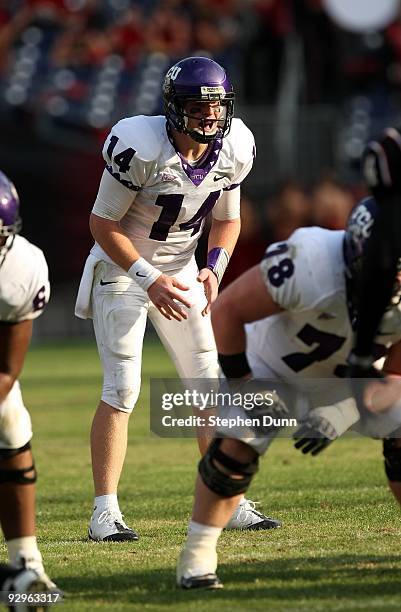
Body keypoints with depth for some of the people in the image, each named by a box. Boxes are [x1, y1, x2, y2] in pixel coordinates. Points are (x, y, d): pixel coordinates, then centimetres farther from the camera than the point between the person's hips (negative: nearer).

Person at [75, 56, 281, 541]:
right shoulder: (141, 148, -26)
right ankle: (104, 511, -7)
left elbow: (227, 219, 8)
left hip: (180, 271, 5)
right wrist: (150, 280, -22)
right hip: (123, 267, -5)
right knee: (122, 391, -12)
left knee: (211, 386, 2)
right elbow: (103, 223, -17)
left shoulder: (233, 149, -8)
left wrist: (214, 268, -11)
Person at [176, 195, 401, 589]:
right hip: (274, 360, -4)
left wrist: (342, 413, -27)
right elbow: (227, 310, -29)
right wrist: (242, 386, -23)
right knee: (235, 449, -18)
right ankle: (197, 555, -2)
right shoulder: (313, 266, -42)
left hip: (347, 376, 4)